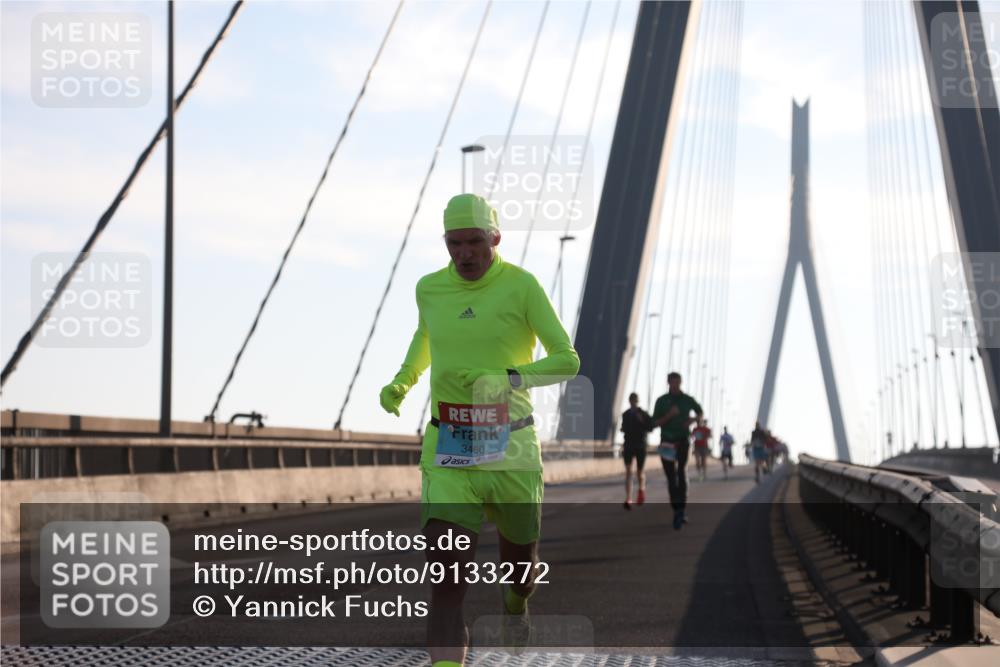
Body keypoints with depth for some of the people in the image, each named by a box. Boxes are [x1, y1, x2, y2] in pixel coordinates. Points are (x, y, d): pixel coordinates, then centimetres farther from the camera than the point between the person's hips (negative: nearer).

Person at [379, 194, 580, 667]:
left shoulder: (520, 285, -6)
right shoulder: (430, 288, 5)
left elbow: (567, 360, -8)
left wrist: (504, 380, -23)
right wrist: (402, 382, 12)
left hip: (510, 450, -1)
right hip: (448, 456, 1)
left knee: (520, 563, 21)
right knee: (446, 577, -16)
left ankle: (515, 601, 58)